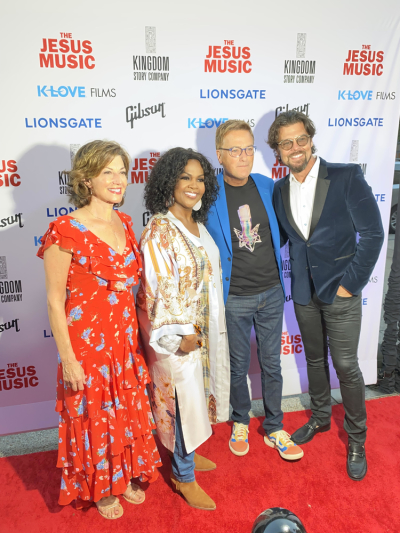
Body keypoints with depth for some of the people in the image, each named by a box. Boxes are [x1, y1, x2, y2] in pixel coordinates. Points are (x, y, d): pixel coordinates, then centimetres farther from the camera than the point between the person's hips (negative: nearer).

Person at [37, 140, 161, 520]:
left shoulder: (124, 223, 3)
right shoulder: (66, 230, -17)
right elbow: (54, 300, -13)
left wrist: (137, 335, 13)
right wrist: (68, 358, -12)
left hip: (125, 336, 6)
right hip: (86, 341, -6)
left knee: (128, 410, 20)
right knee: (94, 415, 14)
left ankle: (125, 476, 47)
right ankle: (99, 488, 42)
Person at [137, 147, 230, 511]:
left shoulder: (198, 225, 6)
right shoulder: (160, 230, -20)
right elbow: (158, 288, -22)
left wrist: (207, 329, 15)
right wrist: (180, 334, -20)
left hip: (204, 327, 8)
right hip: (178, 332, -8)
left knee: (196, 391, 22)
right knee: (182, 397, 7)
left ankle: (187, 453, 46)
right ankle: (184, 476, 30)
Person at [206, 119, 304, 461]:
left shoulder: (267, 186, 0)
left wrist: (267, 257, 8)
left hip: (271, 292, 3)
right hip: (234, 298, -3)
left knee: (271, 364, 16)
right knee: (238, 366, 15)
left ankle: (274, 429, 36)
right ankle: (241, 422, 41)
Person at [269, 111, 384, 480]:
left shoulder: (346, 176, -12)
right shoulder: (279, 190, 3)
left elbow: (372, 233, -12)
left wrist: (350, 283, -13)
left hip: (340, 291, -4)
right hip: (304, 292, 4)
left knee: (346, 366, 4)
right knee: (315, 360, 19)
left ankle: (357, 439, 28)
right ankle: (320, 418, 42)